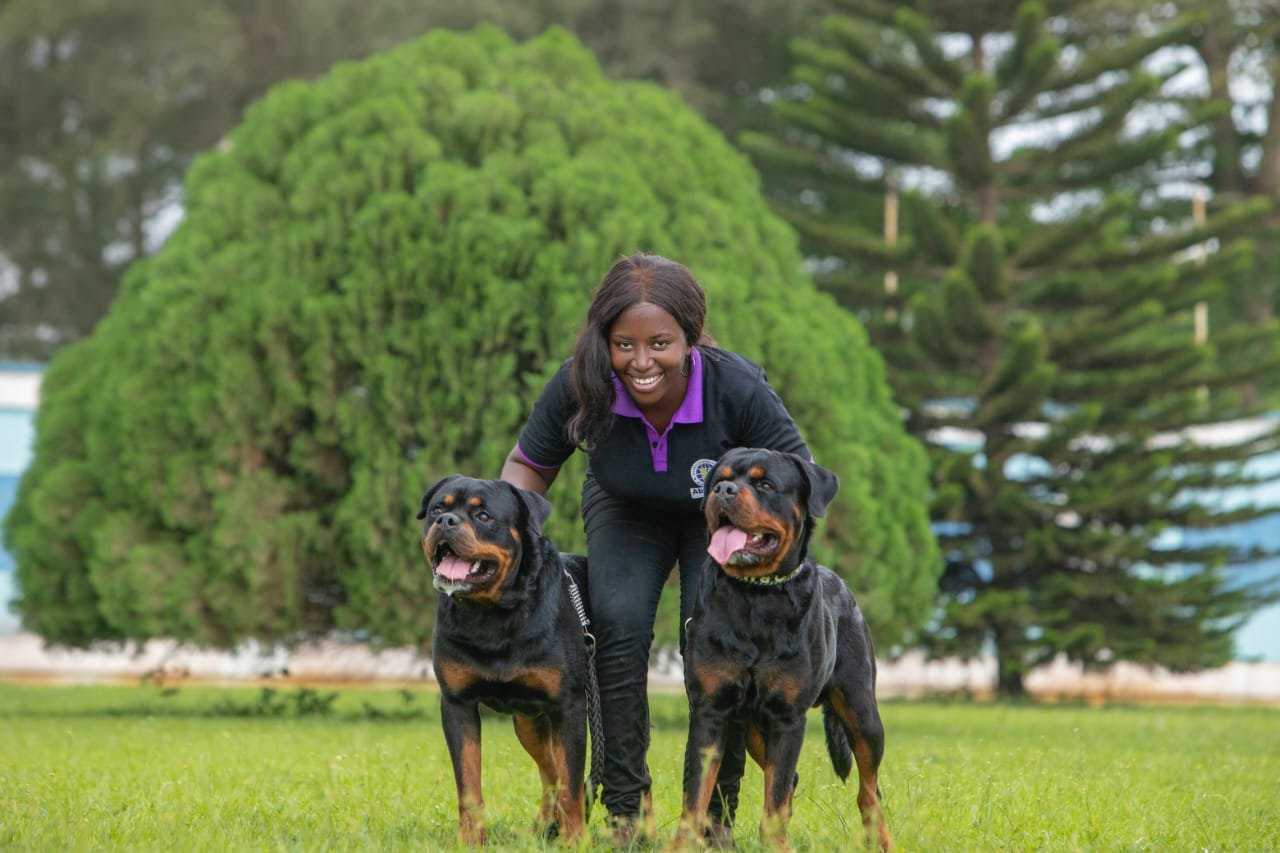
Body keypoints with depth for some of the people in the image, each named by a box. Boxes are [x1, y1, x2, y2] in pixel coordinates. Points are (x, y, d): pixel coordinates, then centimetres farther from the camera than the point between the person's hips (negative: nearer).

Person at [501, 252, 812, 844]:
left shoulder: (738, 389, -36)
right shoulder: (580, 386, -30)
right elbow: (530, 466, -10)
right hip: (625, 514, 2)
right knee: (618, 622, -23)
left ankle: (716, 815, -1)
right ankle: (626, 809, -12)